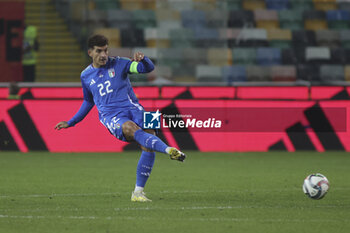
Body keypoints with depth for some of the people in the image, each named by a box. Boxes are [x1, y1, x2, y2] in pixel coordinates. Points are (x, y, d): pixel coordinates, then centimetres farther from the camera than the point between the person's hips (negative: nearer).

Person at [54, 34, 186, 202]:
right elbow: (88, 102, 33)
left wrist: (142, 59, -24)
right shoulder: (86, 76, 16)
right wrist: (71, 123, 33)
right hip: (111, 116, -1)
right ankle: (169, 150, -57)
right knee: (131, 128, -37)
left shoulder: (118, 64, 9)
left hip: (131, 107, 1)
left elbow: (148, 68, -1)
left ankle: (138, 192, -14)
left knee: (148, 145, -23)